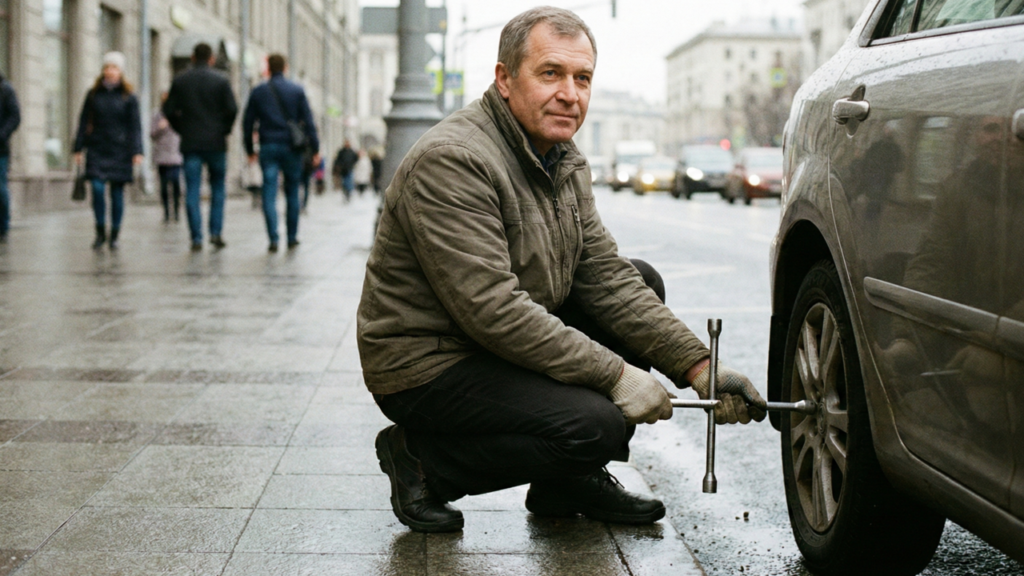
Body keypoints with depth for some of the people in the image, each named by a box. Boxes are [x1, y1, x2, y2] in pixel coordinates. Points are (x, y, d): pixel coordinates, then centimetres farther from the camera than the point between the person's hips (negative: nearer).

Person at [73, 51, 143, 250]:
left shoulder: (128, 97, 3)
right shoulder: (93, 94, 7)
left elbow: (135, 126, 0)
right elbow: (84, 122, 9)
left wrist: (137, 151, -10)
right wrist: (79, 148, 4)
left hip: (119, 151, -1)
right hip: (97, 149, 1)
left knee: (117, 192, 1)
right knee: (97, 188, -13)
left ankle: (114, 236, 11)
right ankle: (100, 232, 1)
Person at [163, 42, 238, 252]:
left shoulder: (180, 81, 4)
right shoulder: (221, 80, -2)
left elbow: (169, 110, 2)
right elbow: (232, 109, -8)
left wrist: (182, 129, 13)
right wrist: (224, 130, 6)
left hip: (190, 142, 1)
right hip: (216, 142, -1)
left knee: (192, 191, 1)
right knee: (218, 188, 11)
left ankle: (196, 237, -3)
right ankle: (216, 232, 2)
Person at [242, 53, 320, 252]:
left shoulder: (258, 92, 5)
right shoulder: (297, 91, 2)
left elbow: (248, 122, 7)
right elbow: (308, 121, -1)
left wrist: (249, 149, 16)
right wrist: (314, 148, 1)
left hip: (268, 148, 0)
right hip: (291, 147, 0)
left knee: (269, 194, -2)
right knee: (292, 193, 11)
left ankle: (273, 239, -13)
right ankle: (292, 237, 16)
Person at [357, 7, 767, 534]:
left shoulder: (565, 163, 7)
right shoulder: (451, 160, -23)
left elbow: (606, 278, 4)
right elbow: (493, 309, -28)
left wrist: (698, 367, -7)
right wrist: (616, 375, -25)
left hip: (507, 346, 10)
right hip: (427, 367, -10)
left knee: (640, 281, 7)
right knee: (595, 425, -26)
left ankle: (569, 483, 9)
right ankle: (423, 462, -4)